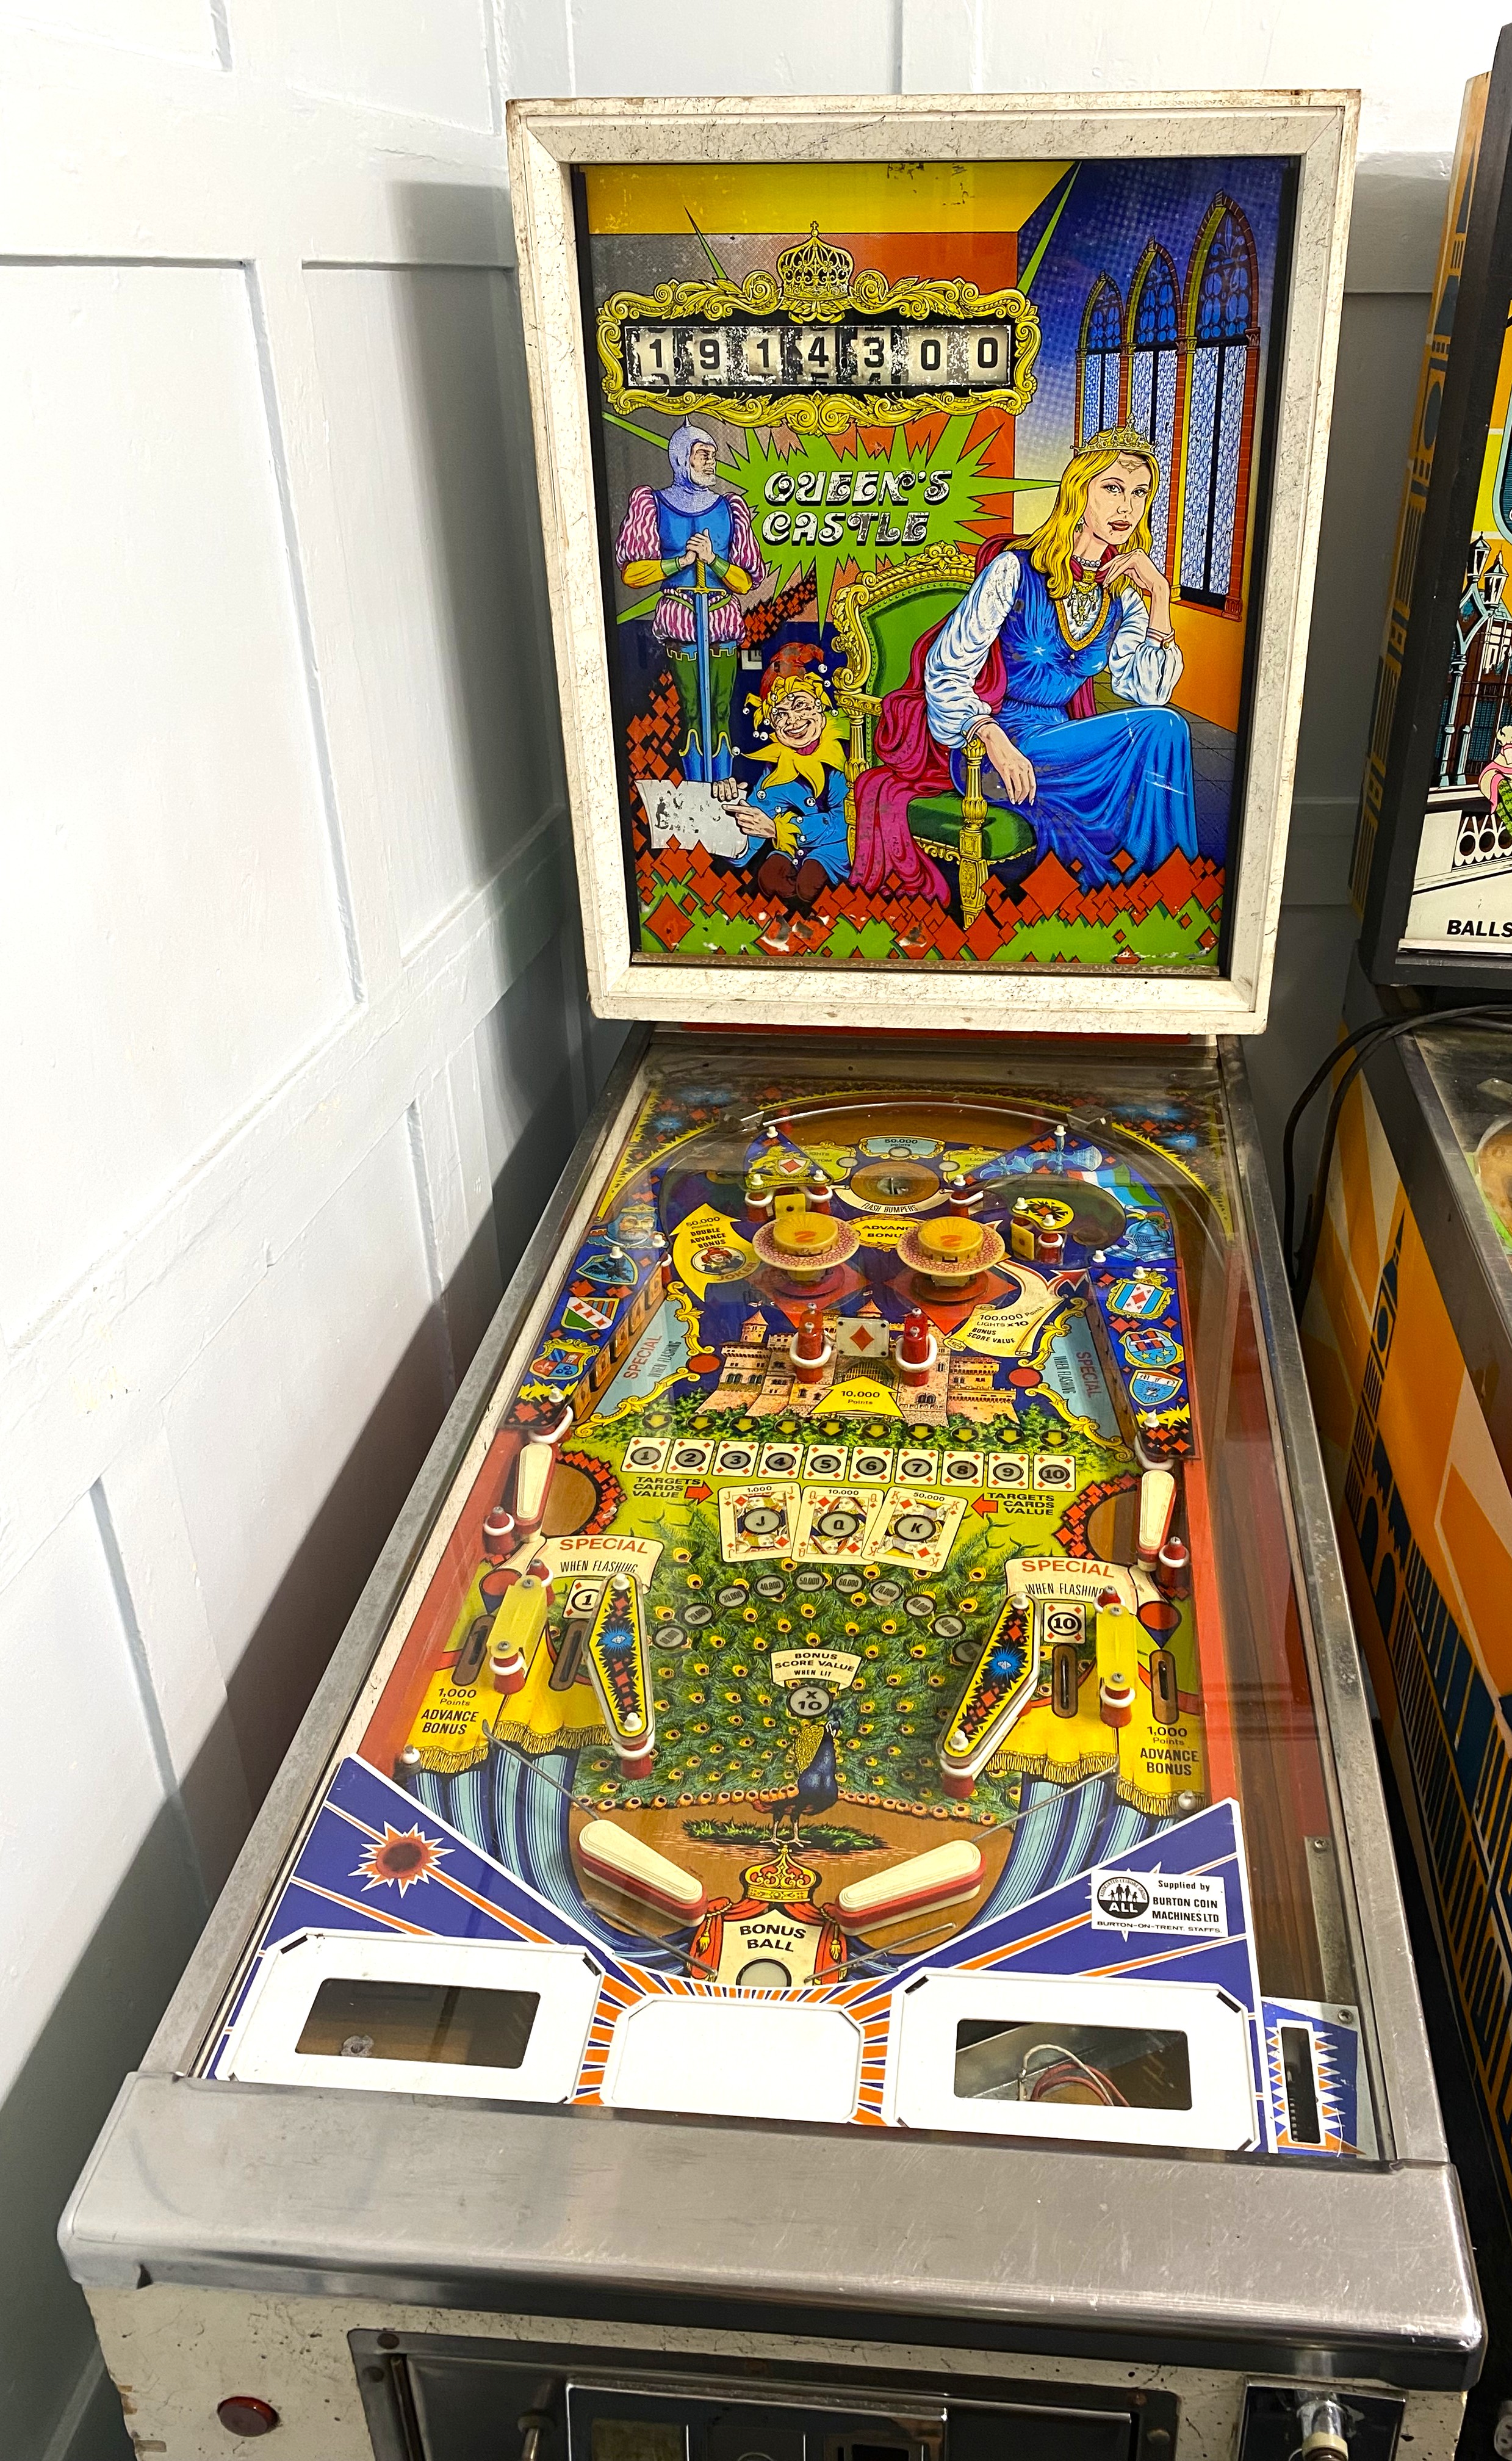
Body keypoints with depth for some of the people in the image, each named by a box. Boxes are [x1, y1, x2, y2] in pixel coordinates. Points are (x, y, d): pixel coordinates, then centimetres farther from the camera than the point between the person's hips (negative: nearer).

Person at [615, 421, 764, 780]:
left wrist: (712, 558, -10)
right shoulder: (653, 505, 4)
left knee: (721, 713, 0)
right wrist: (682, 560, -11)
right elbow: (631, 572, -2)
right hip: (680, 622, -2)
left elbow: (745, 581, 8)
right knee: (692, 713, -1)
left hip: (723, 622, 2)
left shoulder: (729, 507, 10)